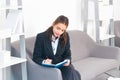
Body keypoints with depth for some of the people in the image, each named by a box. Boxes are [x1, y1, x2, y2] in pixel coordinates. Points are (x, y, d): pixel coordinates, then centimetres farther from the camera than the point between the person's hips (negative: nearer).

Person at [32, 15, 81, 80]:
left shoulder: (65, 37, 2)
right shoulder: (41, 37, -8)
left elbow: (67, 55, 10)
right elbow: (36, 58, -6)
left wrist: (67, 61, -13)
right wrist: (44, 62, -27)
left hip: (61, 65, 3)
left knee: (72, 73, -29)